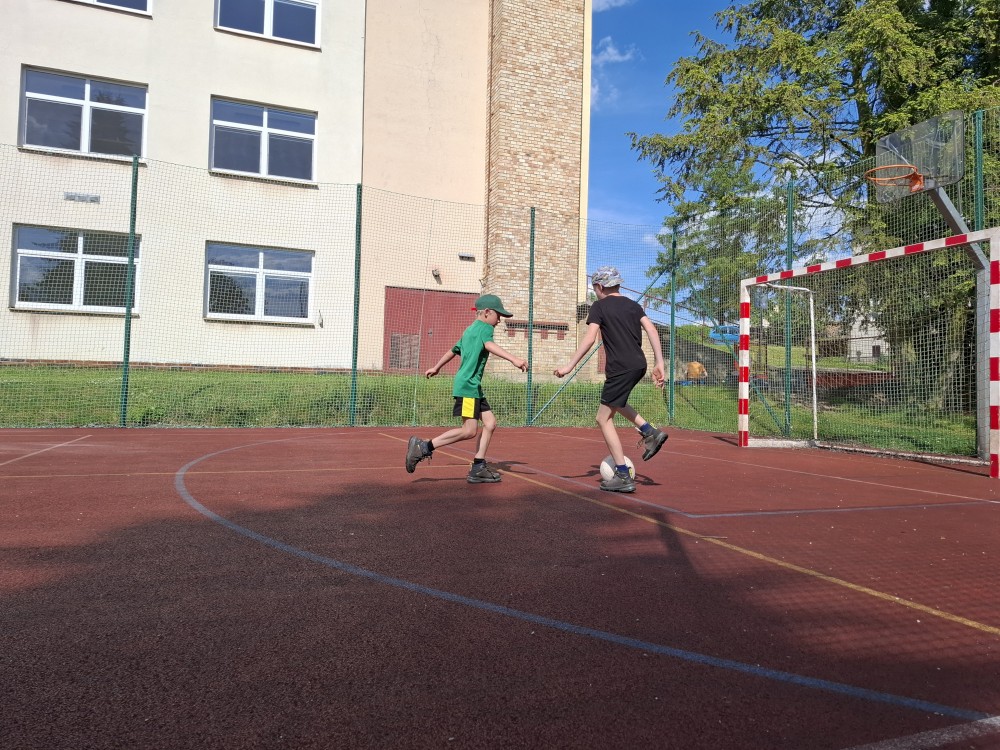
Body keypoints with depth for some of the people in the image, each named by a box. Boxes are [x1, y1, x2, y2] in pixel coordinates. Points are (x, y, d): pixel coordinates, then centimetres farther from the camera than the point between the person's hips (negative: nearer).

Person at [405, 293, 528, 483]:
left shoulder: (469, 330, 22)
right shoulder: (484, 327, -6)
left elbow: (453, 350, 34)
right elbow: (490, 346, -28)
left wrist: (436, 368, 48)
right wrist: (513, 359, -42)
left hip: (474, 388, 10)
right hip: (467, 386, -10)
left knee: (490, 422, 5)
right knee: (469, 430, -13)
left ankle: (478, 468, 5)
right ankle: (424, 447, -8)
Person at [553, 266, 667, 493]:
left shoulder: (599, 306, -3)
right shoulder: (632, 305, 15)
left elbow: (589, 338, -13)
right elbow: (652, 330, 5)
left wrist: (570, 366, -10)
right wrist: (659, 363, 4)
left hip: (620, 369, -8)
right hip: (639, 365, 8)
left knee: (604, 419, 3)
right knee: (614, 401, 32)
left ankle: (623, 477, 0)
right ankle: (650, 432, 17)